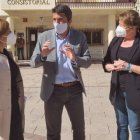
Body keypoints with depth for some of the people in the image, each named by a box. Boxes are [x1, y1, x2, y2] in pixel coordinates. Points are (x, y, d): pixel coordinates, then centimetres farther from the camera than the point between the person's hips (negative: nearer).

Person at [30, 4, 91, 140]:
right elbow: (33, 63, -4)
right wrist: (42, 55, -26)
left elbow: (88, 61, -3)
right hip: (53, 90, 0)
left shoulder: (80, 37, -2)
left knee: (79, 129, 16)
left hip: (74, 89, 1)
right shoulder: (44, 37, -3)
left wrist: (75, 58, -25)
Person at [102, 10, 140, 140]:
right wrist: (113, 66, -8)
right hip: (117, 91, 5)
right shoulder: (116, 40, 7)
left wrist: (129, 67, -20)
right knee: (121, 125, 16)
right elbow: (105, 63, 12)